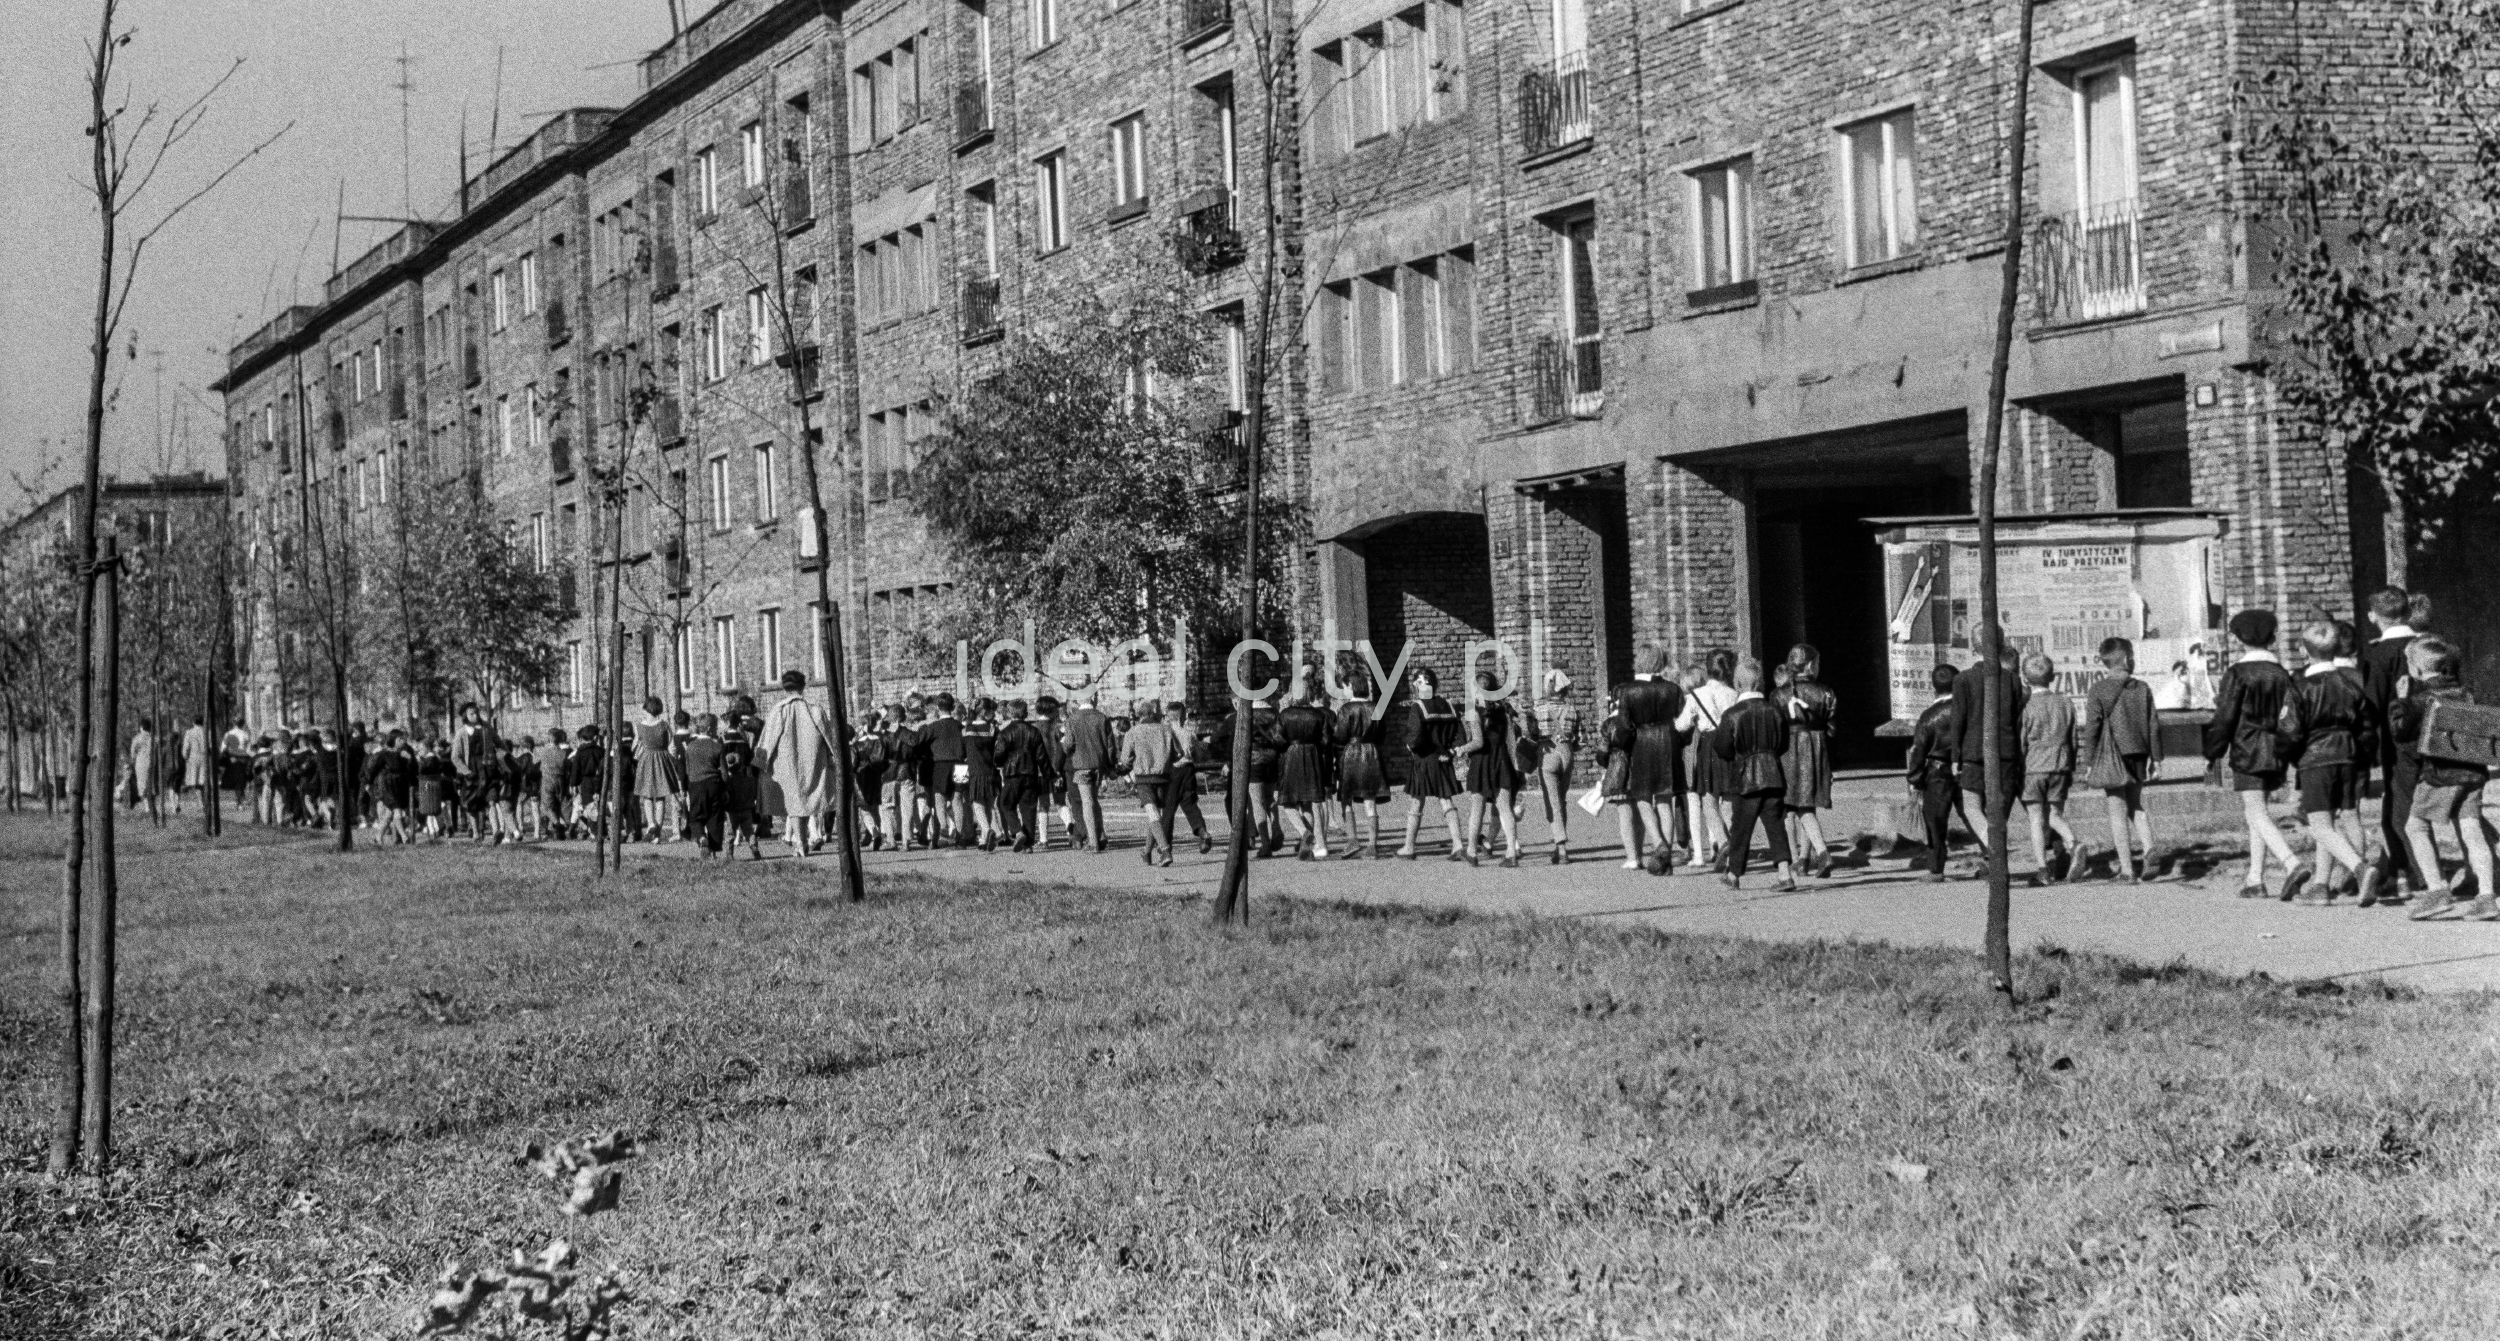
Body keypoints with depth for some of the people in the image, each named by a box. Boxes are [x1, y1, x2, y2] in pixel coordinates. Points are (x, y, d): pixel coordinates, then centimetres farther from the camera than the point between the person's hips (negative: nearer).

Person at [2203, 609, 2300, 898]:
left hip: (2247, 752, -6)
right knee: (2253, 812, 16)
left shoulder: (2238, 674, -10)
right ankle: (2255, 879, 16)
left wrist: (2214, 752, 1)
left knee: (2256, 813, -8)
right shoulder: (2281, 674, 7)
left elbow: (2225, 717, -9)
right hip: (2274, 754, 6)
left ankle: (2291, 865, -27)